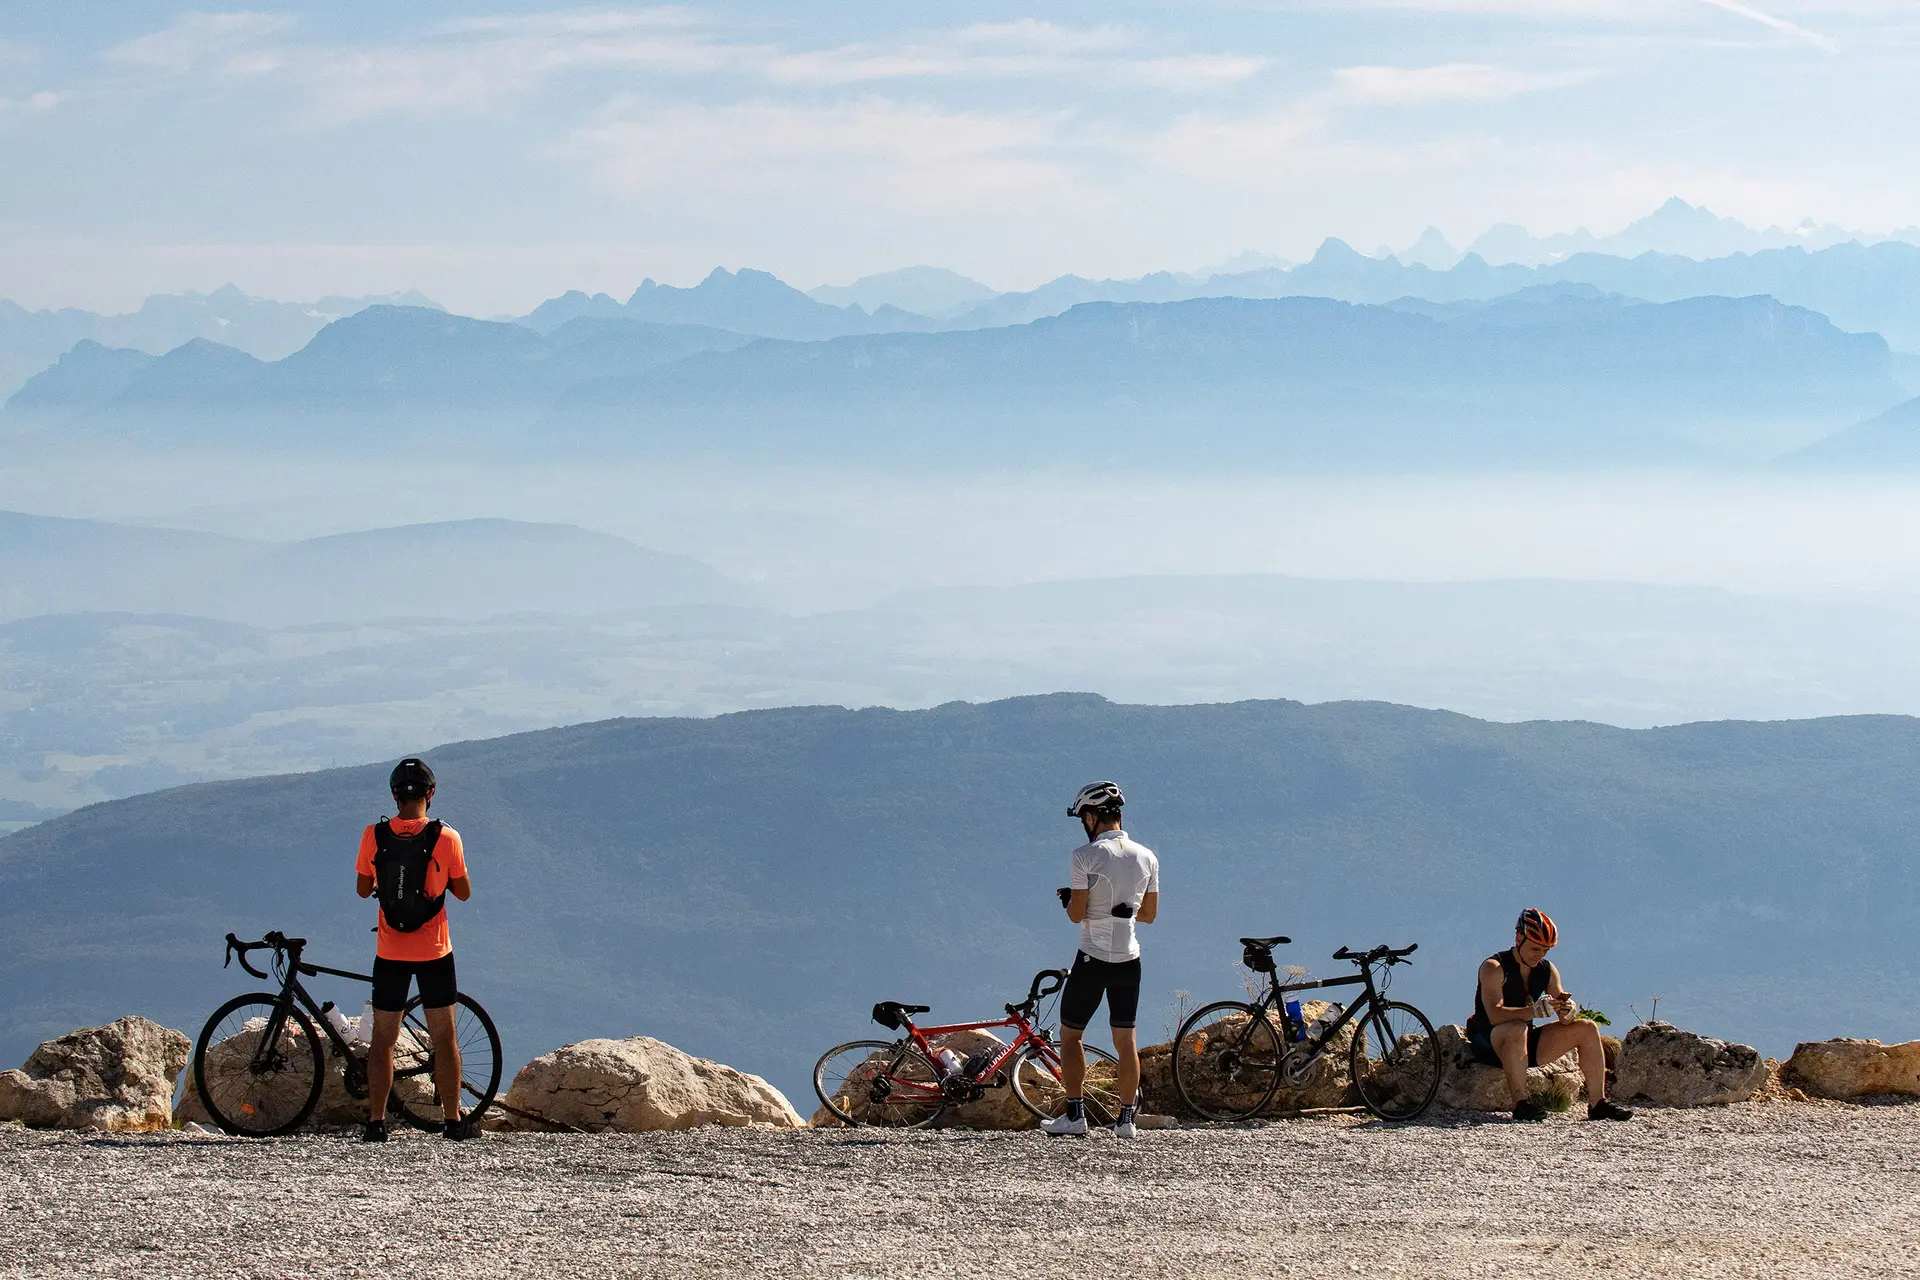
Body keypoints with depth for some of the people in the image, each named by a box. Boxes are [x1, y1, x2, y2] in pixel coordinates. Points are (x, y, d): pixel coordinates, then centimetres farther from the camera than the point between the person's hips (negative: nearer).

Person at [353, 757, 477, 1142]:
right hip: (434, 951, -1)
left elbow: (363, 889, 3)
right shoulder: (446, 838, -11)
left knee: (383, 1039, 7)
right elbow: (464, 892, -3)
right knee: (444, 1038, 8)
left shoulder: (374, 836, -6)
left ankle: (376, 1121, 3)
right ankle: (453, 1121, 8)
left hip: (390, 953, 1)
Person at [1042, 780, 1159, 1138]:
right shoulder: (1147, 857, 3)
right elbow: (1149, 913, 9)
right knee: (1125, 1039, 11)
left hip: (1093, 959, -5)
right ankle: (1126, 1118, 10)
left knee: (1070, 1034, 8)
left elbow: (1076, 915, -13)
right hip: (1130, 960, 5)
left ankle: (1074, 1113, 1)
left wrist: (1069, 901, 8)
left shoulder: (1085, 857, -14)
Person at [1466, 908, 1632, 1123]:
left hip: (1526, 1047, 7)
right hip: (1490, 1044, -7)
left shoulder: (1547, 970, 6)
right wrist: (1534, 1011, -44)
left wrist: (1568, 1011, -25)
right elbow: (1494, 1014, -29)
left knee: (1588, 1029, -3)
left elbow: (1564, 1018, 1)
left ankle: (1598, 1103, -4)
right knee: (1517, 1029, -40)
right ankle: (1521, 1105, -36)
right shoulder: (1494, 968, -14)